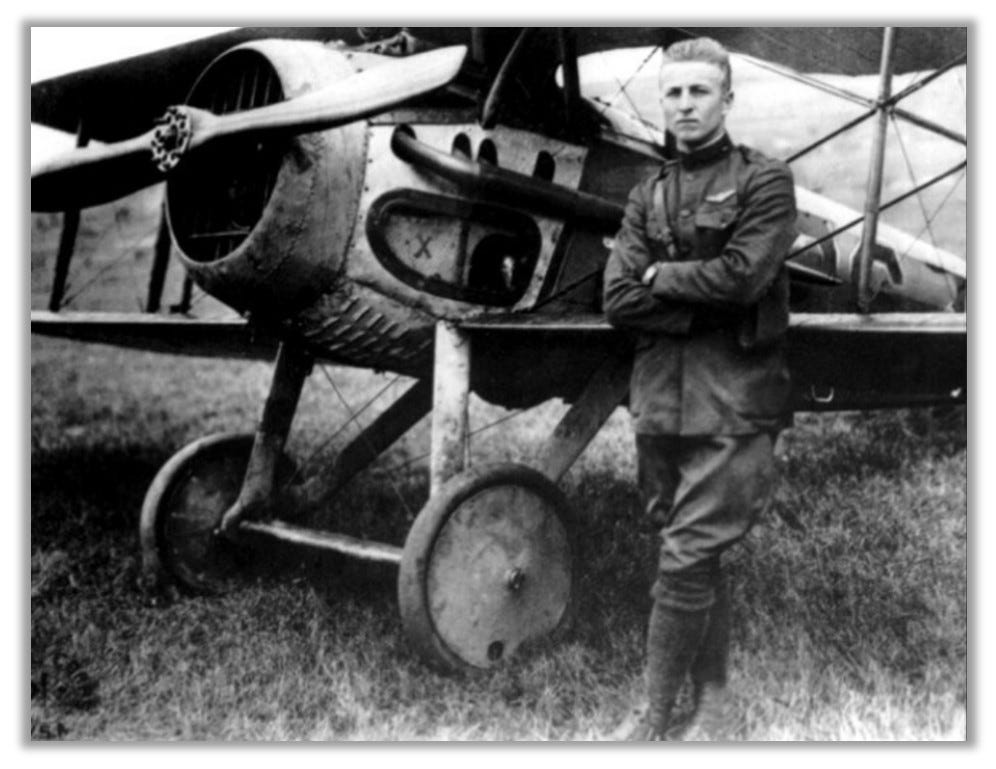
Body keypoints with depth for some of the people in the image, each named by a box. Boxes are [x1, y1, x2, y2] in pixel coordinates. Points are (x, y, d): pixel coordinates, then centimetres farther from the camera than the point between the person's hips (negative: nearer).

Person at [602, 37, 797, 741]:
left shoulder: (764, 182, 1)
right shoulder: (648, 195, 14)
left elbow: (742, 275, -16)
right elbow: (618, 301, 2)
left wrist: (661, 276, -2)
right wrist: (705, 302, -9)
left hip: (733, 405, -5)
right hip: (659, 401, 5)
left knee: (686, 562, -7)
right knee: (701, 561, 13)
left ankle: (655, 718, 7)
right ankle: (714, 701, 27)